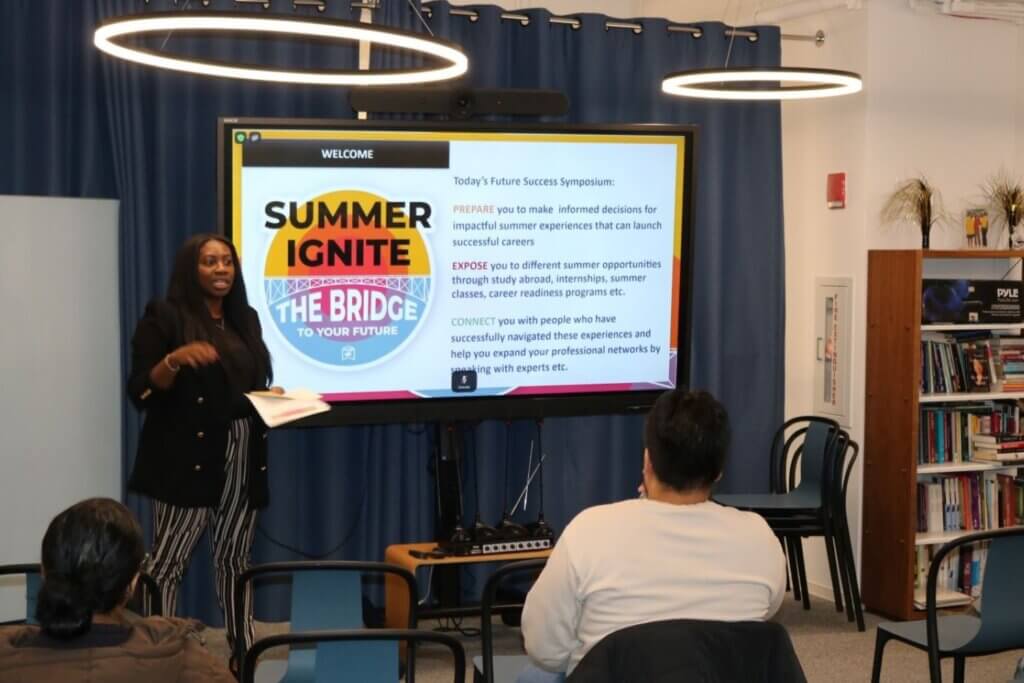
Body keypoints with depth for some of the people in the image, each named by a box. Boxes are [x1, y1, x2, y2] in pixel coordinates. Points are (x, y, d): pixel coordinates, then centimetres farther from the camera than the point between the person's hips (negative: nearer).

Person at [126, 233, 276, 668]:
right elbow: (141, 392, -9)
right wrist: (174, 359, -25)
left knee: (235, 559, 11)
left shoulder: (245, 319, 16)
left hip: (244, 462, 6)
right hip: (187, 462, -6)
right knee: (166, 561, -7)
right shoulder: (164, 317, -4)